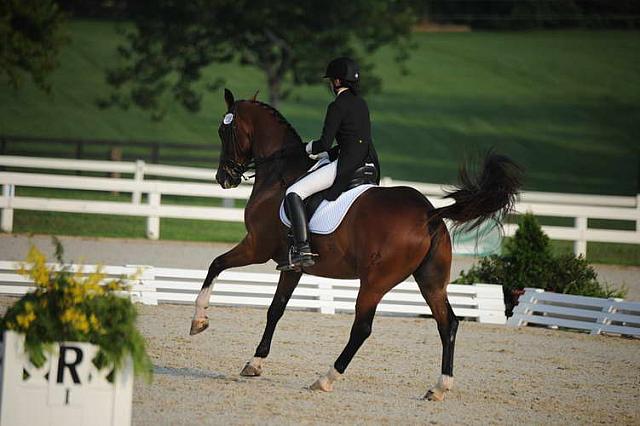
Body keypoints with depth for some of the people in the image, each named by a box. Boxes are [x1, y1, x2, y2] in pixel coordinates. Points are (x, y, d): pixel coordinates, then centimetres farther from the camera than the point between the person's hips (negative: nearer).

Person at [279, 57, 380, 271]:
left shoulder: (337, 106, -10)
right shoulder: (362, 104, 16)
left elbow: (325, 143, -13)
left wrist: (311, 147, 9)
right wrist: (323, 153, 22)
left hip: (347, 165, -9)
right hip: (370, 164, 9)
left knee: (293, 193, -8)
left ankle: (303, 251, -20)